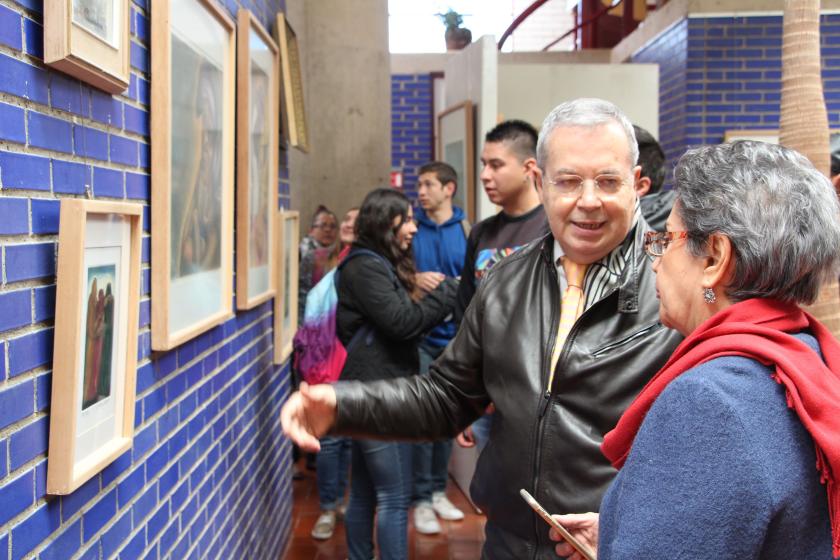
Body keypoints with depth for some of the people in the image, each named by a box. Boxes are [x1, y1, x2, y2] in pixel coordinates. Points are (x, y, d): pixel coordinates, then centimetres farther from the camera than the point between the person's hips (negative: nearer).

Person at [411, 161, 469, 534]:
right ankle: (421, 499, 7)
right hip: (418, 335, -2)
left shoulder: (466, 231, 1)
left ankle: (438, 490, 26)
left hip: (453, 334, 2)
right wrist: (414, 279, -15)